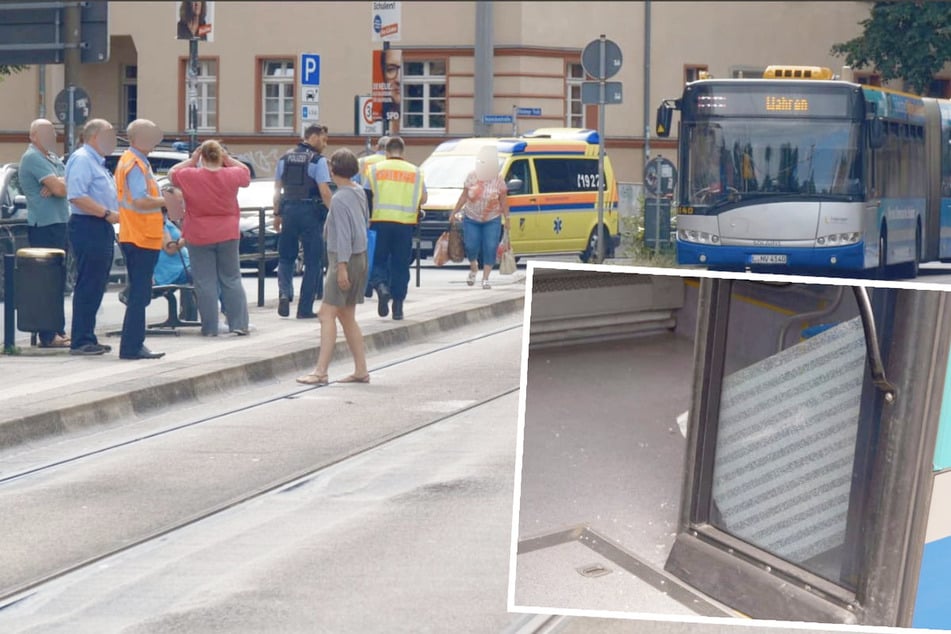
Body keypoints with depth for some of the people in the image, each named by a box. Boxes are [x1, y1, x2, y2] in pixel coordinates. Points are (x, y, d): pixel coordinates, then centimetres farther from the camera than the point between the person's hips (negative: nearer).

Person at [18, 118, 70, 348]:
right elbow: (59, 188, -19)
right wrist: (59, 185, 2)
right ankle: (48, 336, -8)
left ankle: (59, 331, 17)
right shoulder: (33, 158, -10)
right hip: (44, 225, -10)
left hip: (59, 223, 10)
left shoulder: (52, 157, 19)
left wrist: (57, 185, -12)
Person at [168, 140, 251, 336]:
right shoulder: (231, 175, -7)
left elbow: (173, 173, 8)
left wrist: (191, 160, 7)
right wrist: (227, 160, 5)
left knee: (205, 283, 2)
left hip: (199, 237, -2)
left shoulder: (190, 176, -12)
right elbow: (245, 172, 15)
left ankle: (210, 327, 2)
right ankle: (239, 323, 7)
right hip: (227, 235, 2)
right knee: (231, 279, 11)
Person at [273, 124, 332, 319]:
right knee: (312, 262, 5)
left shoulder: (285, 158, 9)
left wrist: (277, 214, 17)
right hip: (311, 213, -4)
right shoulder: (318, 160, -8)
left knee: (285, 257, 16)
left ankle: (285, 293, -9)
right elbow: (324, 192, -15)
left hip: (288, 210, 4)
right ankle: (305, 308, 4)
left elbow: (277, 189, 12)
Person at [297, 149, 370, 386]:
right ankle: (361, 370, 16)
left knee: (327, 313, -10)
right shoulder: (359, 192, 9)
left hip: (345, 259, -9)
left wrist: (342, 266, -21)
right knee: (347, 316, 15)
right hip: (360, 257, 9)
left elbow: (343, 234, -21)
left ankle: (320, 371, -14)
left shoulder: (339, 199, -17)